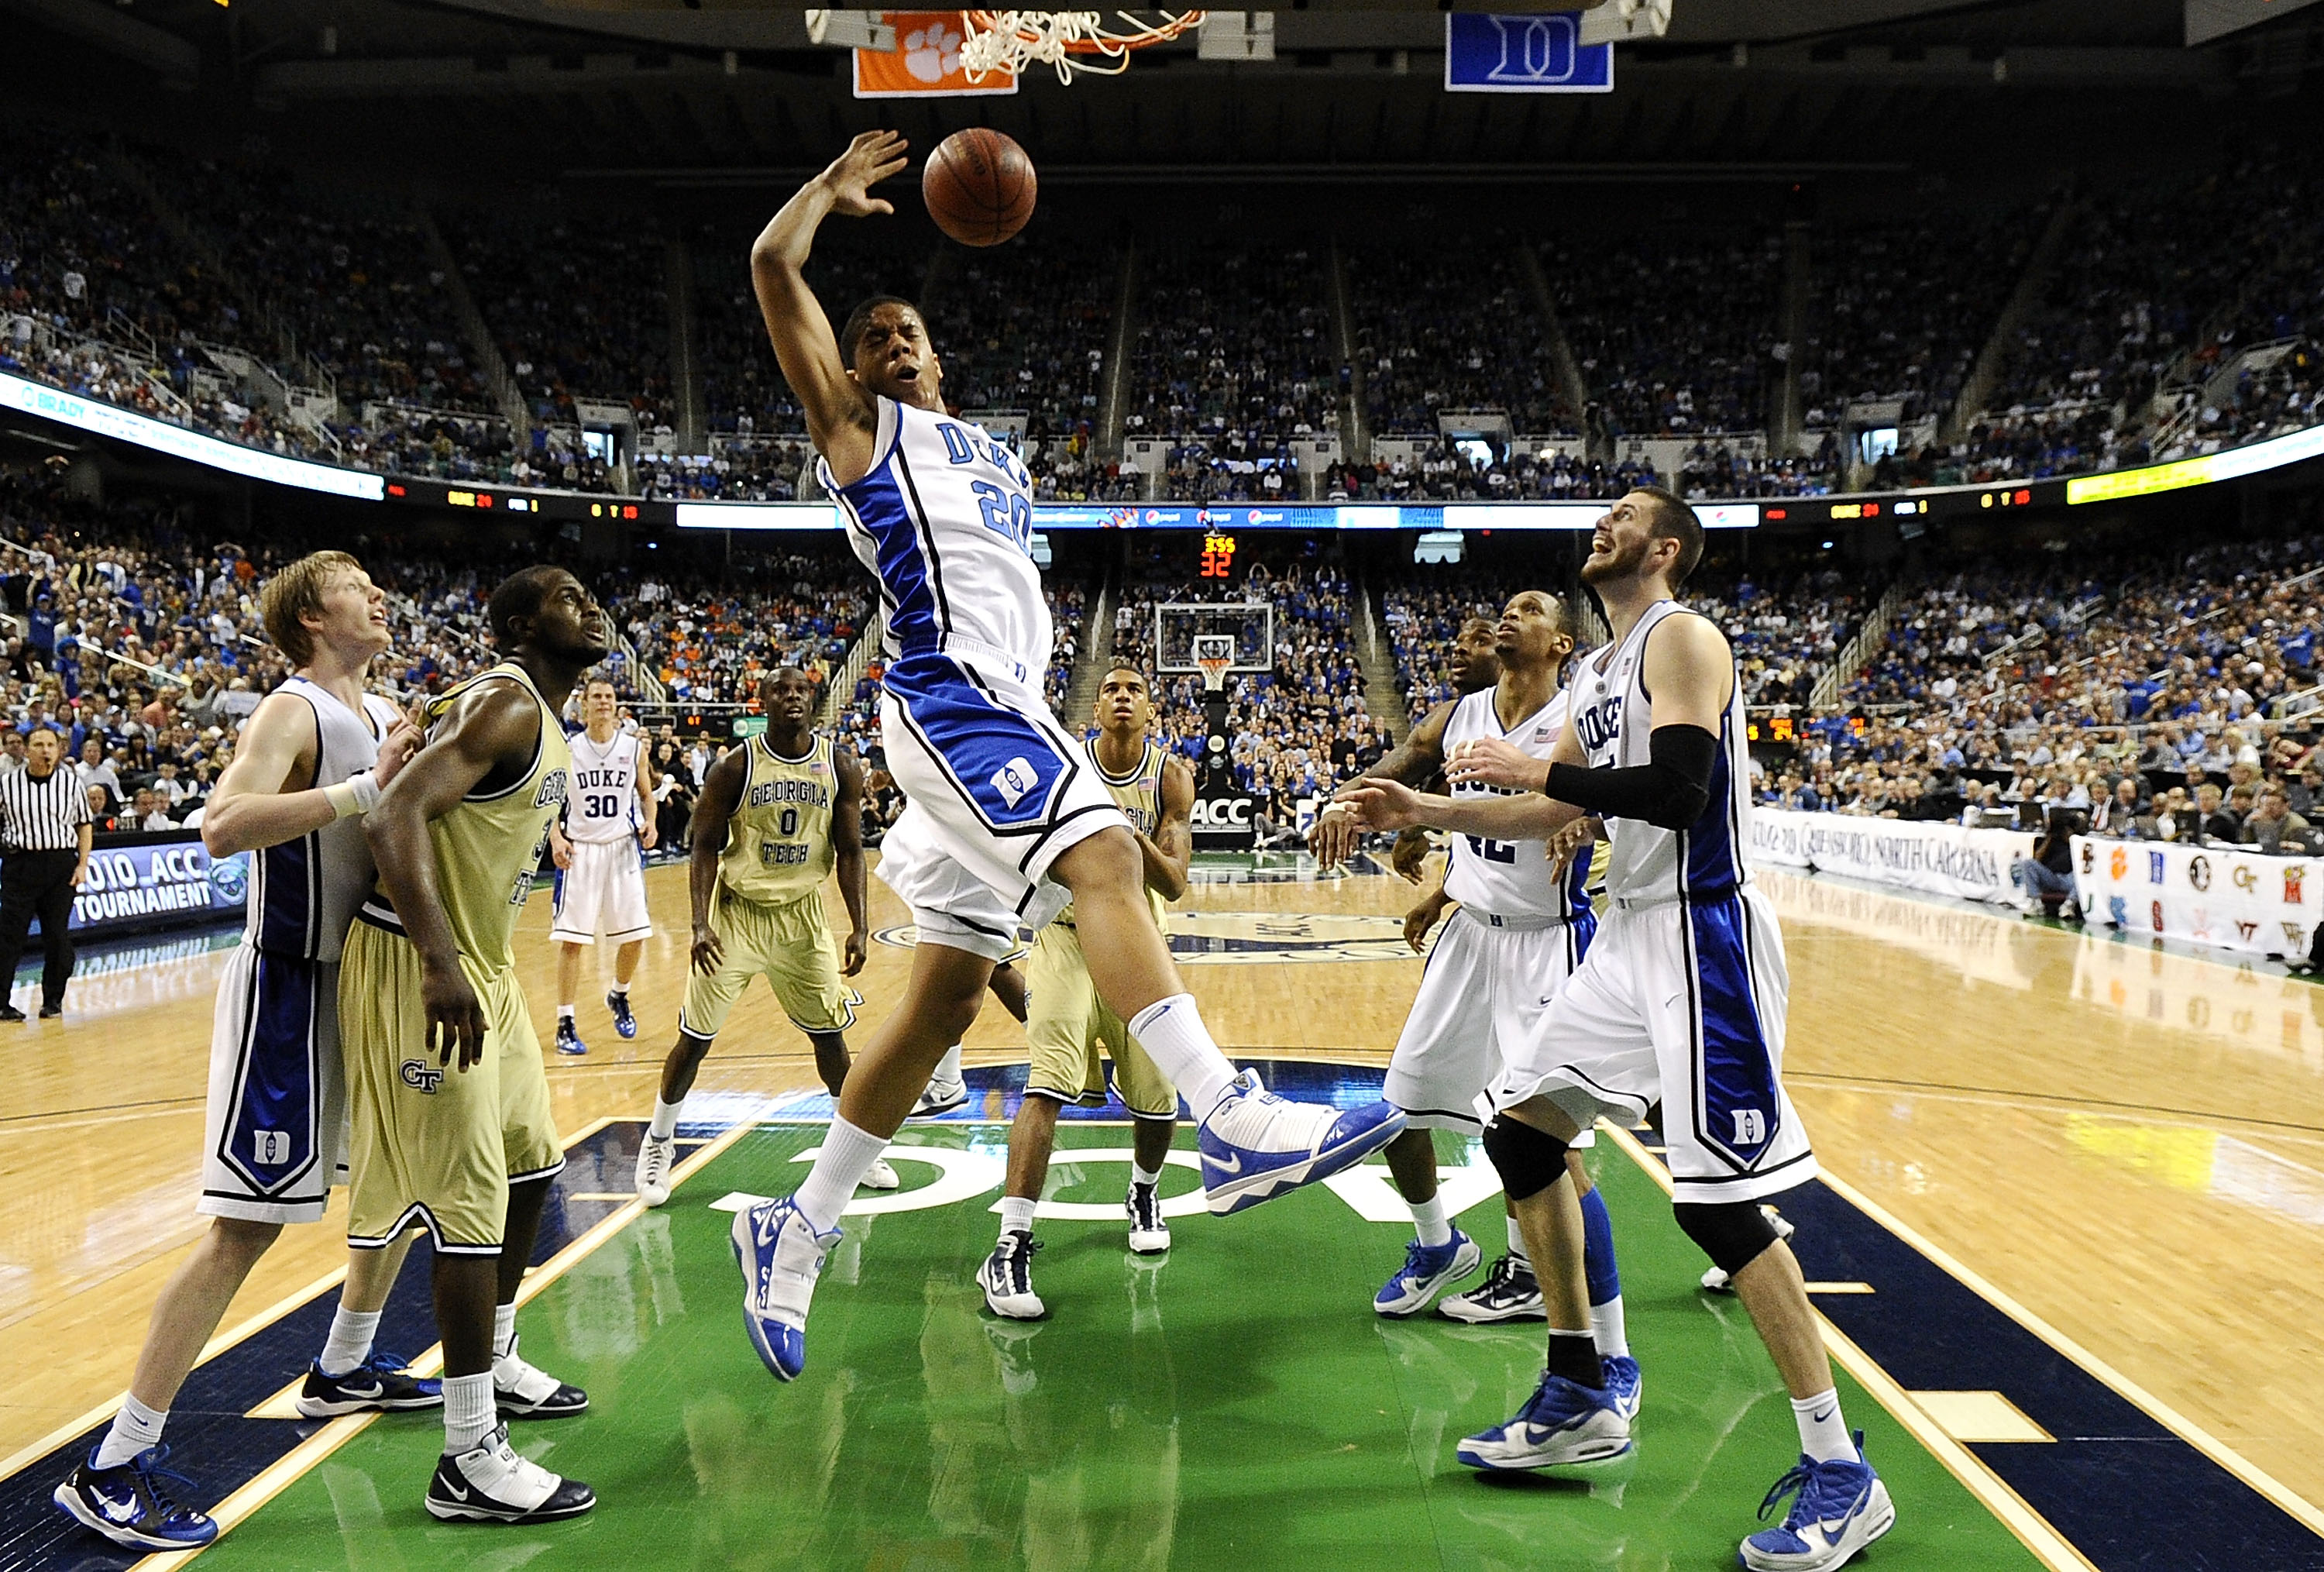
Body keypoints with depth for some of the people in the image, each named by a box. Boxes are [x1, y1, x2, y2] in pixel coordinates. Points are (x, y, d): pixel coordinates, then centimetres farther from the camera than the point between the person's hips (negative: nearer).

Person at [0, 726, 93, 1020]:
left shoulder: (71, 783, 5)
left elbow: (85, 825, 10)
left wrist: (82, 865, 2)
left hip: (61, 864, 1)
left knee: (57, 935, 4)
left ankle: (53, 1000, 14)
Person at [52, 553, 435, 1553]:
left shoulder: (386, 718, 10)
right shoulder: (294, 712, -15)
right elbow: (223, 828, -32)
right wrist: (368, 787, -33)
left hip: (362, 983, 9)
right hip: (287, 989, -9)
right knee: (247, 1226, -8)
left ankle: (343, 1371, 39)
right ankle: (109, 1472, 1)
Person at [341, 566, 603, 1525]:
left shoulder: (540, 719, 13)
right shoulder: (506, 705, -18)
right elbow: (393, 818, -29)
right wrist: (441, 961, -37)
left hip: (481, 965, 10)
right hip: (421, 969, -10)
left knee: (531, 1167, 19)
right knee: (471, 1203, -8)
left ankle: (494, 1366, 38)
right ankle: (470, 1462, 1)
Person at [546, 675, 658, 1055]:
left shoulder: (634, 747, 1)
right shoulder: (566, 748, -3)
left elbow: (646, 794, 12)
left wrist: (650, 824, -8)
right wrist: (556, 839, -15)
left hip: (623, 847, 2)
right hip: (579, 850, -2)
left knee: (634, 934, 5)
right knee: (571, 937, -3)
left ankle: (619, 998, 33)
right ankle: (565, 1024, 4)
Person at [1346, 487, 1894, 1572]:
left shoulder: (1682, 638, -11)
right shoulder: (1602, 671, 17)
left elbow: (1681, 791, -25)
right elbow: (1550, 814, 23)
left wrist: (1540, 767, -17)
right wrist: (1425, 812, 16)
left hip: (1700, 935, -10)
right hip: (1630, 935, 10)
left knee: (1717, 1202, -12)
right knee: (1518, 1128, 12)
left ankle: (1840, 1476, 1)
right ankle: (1579, 1402, 23)